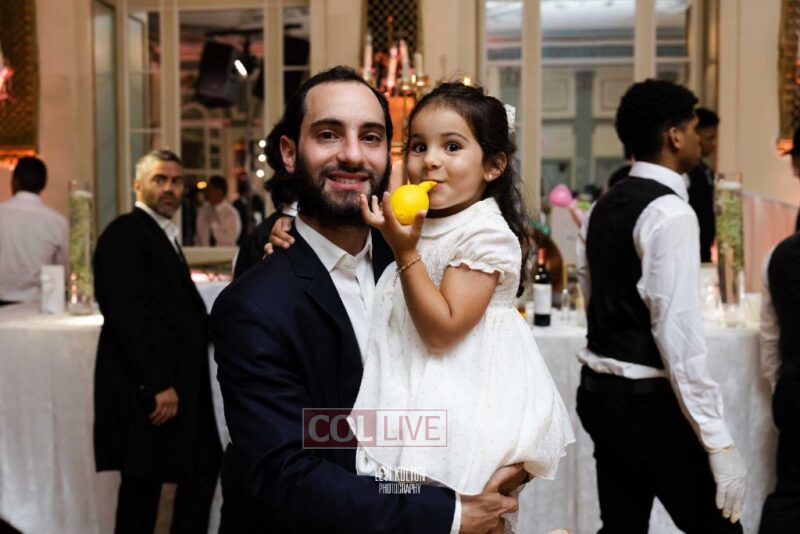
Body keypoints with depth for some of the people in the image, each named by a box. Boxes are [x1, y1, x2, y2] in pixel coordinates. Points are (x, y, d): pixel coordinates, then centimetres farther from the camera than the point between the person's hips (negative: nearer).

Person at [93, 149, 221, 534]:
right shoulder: (126, 233, -11)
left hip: (174, 381, 9)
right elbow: (128, 315, -20)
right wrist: (158, 384, -22)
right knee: (143, 486, 2)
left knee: (203, 468, 11)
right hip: (148, 388, -9)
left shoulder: (164, 234, 18)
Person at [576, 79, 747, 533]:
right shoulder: (671, 212, -16)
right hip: (647, 400, -9)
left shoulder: (605, 206, 10)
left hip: (600, 390, 9)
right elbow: (678, 331, -22)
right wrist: (719, 441, -19)